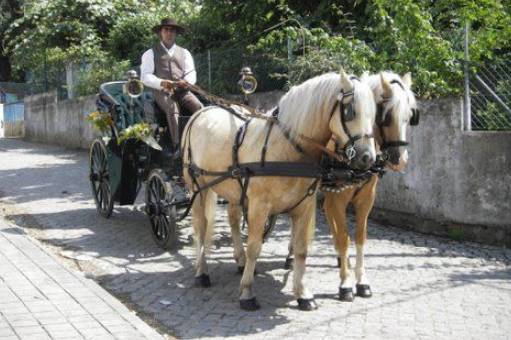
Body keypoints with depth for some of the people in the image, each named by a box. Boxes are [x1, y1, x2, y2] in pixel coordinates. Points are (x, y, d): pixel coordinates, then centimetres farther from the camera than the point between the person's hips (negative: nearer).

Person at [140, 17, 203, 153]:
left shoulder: (184, 53, 24)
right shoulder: (151, 53, 14)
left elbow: (191, 72, 12)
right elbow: (145, 76, 3)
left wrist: (186, 81, -14)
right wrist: (161, 83, -18)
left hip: (182, 91, 3)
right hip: (162, 91, -3)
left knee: (198, 106, -27)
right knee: (171, 108, -35)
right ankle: (177, 146, -44)